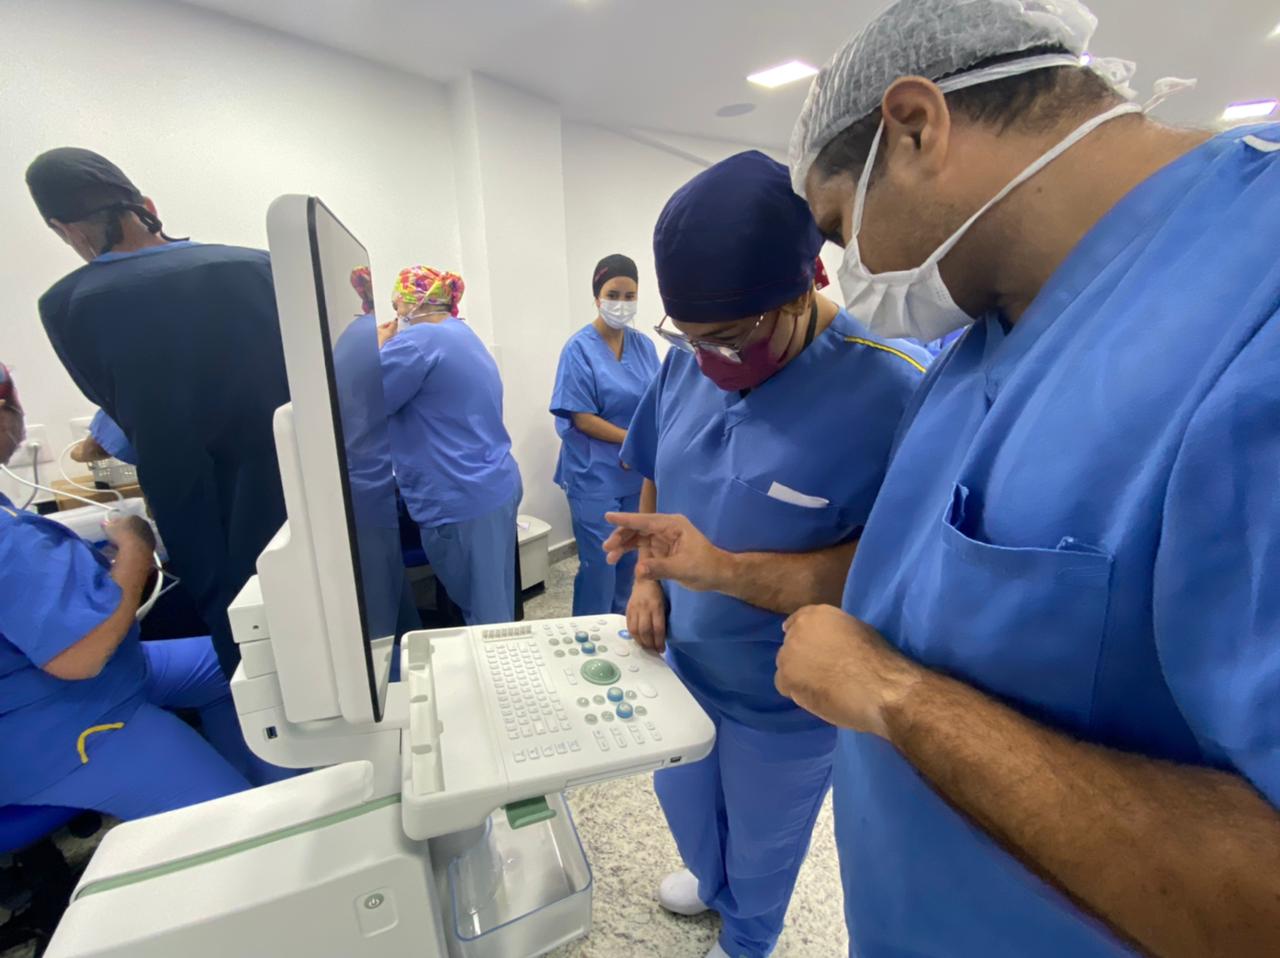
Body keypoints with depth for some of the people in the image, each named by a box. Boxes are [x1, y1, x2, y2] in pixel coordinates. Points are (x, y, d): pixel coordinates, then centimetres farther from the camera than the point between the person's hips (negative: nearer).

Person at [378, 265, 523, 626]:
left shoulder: (417, 340, -14)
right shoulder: (463, 336, 17)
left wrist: (379, 348, 5)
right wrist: (391, 346, 20)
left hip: (462, 501, -10)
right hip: (494, 487, 10)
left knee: (482, 617, 4)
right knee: (494, 609, 20)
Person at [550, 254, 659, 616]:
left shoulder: (644, 345, 5)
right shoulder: (580, 348, -9)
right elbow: (581, 418, -14)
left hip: (639, 471, 5)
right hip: (595, 474, -5)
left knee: (629, 557, 16)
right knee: (599, 562, 0)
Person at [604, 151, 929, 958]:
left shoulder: (892, 391, -27)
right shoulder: (687, 364, -8)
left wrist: (721, 567, -34)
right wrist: (649, 578, -9)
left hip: (786, 696, -5)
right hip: (682, 658, 5)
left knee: (763, 840, 25)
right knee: (682, 797, 31)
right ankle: (710, 881, 66)